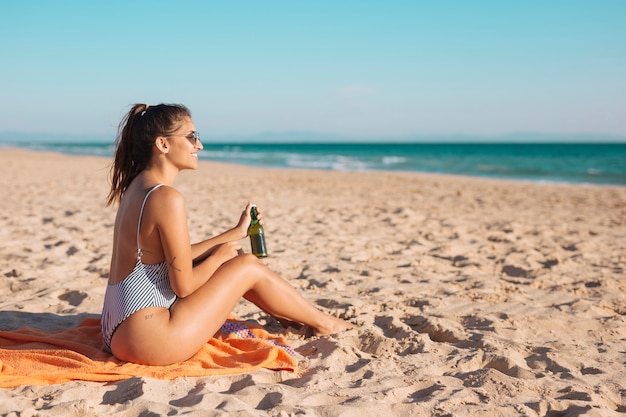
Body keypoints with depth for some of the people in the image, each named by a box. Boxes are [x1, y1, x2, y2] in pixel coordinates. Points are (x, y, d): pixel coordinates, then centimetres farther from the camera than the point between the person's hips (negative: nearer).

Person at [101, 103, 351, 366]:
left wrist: (235, 233, 18)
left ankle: (303, 318, 34)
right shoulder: (166, 198, -20)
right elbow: (184, 285, -17)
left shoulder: (138, 187, 9)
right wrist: (219, 256, 2)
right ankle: (323, 323, 22)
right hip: (147, 339, -9)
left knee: (231, 265, 18)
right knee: (248, 266, 1)